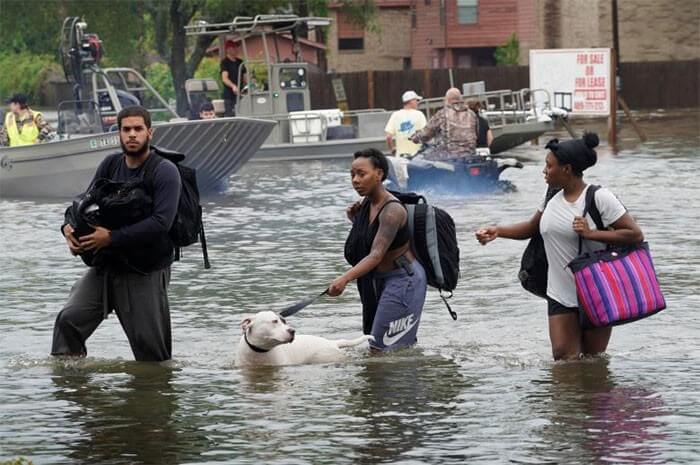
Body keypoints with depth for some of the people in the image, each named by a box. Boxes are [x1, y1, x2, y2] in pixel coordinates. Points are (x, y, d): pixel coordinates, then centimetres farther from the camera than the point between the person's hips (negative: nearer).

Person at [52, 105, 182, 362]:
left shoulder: (164, 172, -11)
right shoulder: (111, 164, 8)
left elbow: (161, 222, -22)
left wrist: (112, 238, -25)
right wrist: (70, 226, -13)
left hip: (146, 271, -5)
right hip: (106, 264, 5)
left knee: (150, 346, -1)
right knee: (69, 319, -7)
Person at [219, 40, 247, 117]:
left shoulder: (240, 62, 17)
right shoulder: (225, 62, -4)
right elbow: (224, 78, -16)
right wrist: (233, 86, -34)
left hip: (240, 95, 6)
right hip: (229, 96, -6)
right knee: (230, 116, -11)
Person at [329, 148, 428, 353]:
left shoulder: (392, 211, -23)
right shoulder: (367, 203, 4)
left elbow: (376, 255, -33)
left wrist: (345, 279, -46)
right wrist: (355, 220, 1)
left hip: (403, 280, -10)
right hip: (381, 280, 10)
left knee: (382, 349, -13)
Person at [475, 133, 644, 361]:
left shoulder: (599, 198, -12)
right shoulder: (552, 198, 8)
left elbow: (636, 235, -15)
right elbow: (532, 228, 25)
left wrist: (591, 234, -22)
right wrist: (498, 231, 10)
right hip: (560, 296, 5)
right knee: (564, 357, -4)